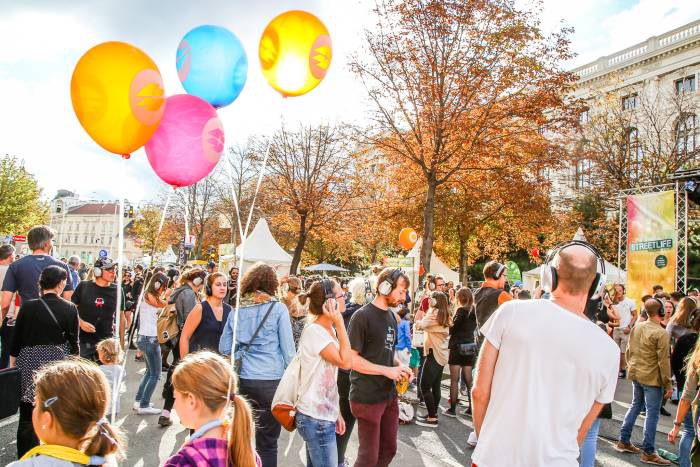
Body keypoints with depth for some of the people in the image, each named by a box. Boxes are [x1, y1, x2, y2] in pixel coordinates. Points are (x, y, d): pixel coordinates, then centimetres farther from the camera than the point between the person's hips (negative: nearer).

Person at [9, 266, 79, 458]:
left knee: (27, 417, 10)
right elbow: (74, 343, 0)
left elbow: (16, 341, 0)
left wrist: (12, 366, 13)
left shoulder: (27, 307, -7)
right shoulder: (70, 308, -6)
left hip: (30, 365, -1)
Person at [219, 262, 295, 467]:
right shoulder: (278, 308, -7)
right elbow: (288, 349, -6)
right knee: (267, 443, 6)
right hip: (271, 381, -3)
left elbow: (224, 348, 9)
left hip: (242, 380, 4)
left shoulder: (237, 310, 4)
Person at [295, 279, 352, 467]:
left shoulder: (328, 331, 11)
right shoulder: (313, 331, -18)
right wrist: (339, 322, -21)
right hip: (316, 419, -9)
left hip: (324, 416, 9)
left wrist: (336, 413, 15)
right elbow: (345, 362, -24)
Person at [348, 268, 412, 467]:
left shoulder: (391, 316, 11)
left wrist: (399, 366, 2)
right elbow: (351, 358, -17)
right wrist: (387, 370, -18)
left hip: (389, 395, 8)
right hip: (367, 397, -8)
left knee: (388, 450, 16)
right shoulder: (362, 316, -15)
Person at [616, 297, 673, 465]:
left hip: (635, 374, 7)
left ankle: (623, 442, 25)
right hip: (652, 379, -7)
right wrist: (668, 385, -9)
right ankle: (648, 453, 9)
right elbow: (664, 361, -16)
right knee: (652, 413, 3)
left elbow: (628, 351, 10)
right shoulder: (661, 333, -18)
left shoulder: (636, 327, 2)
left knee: (635, 405, 20)